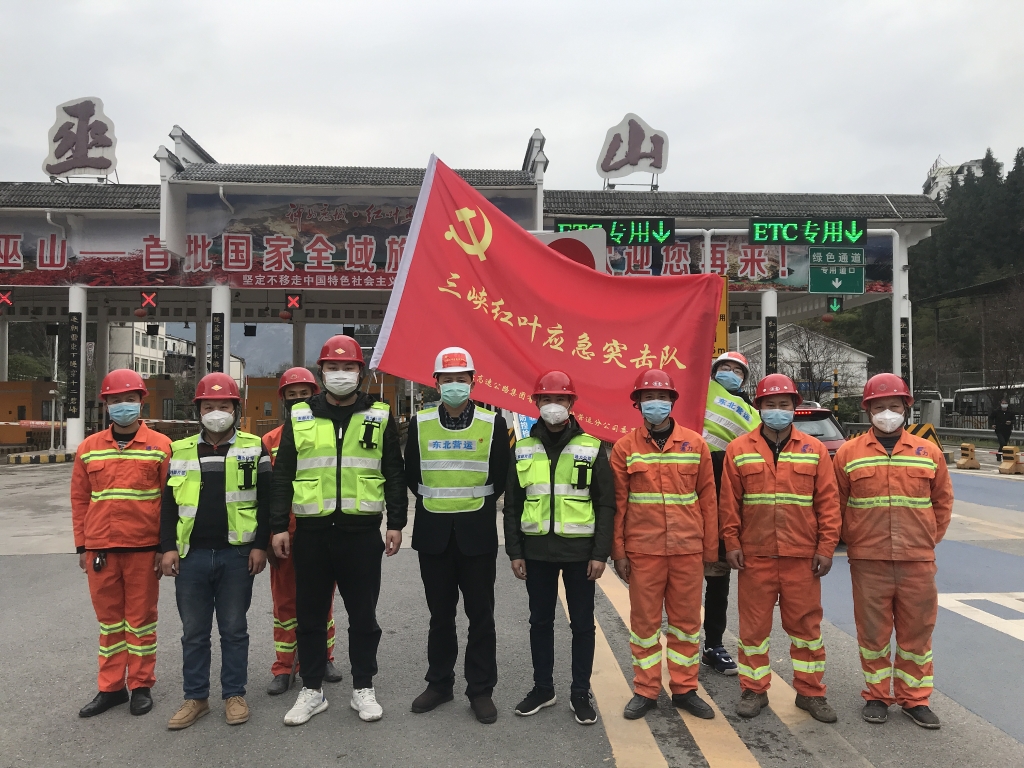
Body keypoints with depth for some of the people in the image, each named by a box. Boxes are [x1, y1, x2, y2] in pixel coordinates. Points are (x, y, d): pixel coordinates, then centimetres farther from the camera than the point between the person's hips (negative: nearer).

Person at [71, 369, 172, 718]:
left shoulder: (160, 445, -3)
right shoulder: (88, 447, 6)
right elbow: (79, 499, 9)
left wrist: (167, 546, -6)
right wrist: (82, 546, 7)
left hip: (144, 548, -3)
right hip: (101, 549, 3)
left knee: (141, 618, 8)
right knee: (109, 619, 13)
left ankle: (141, 686, 21)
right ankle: (110, 687, 25)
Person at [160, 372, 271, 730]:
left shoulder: (254, 449, 2)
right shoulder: (180, 451, 8)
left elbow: (266, 500, 0)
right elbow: (168, 504, 9)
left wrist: (260, 545, -5)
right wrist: (168, 547, 1)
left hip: (237, 555, -2)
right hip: (191, 555, 2)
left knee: (234, 629, 8)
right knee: (194, 631, 11)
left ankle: (234, 694, 21)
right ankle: (196, 697, 24)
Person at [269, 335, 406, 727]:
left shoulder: (380, 416, 4)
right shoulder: (299, 417, 6)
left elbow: (394, 474, 6)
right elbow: (282, 476, 6)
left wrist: (396, 523, 1)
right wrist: (278, 526, 1)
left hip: (362, 532, -1)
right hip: (311, 532, 1)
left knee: (363, 615, 9)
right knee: (310, 615, 10)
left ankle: (363, 688, 25)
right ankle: (312, 690, 26)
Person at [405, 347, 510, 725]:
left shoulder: (493, 424, -3)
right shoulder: (419, 424, 2)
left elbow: (501, 477, 4)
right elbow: (411, 475, 11)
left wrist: (477, 504, 5)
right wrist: (434, 501, 10)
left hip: (477, 533, -2)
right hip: (433, 533, 2)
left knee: (480, 614, 5)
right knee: (440, 613, 13)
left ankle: (481, 690, 18)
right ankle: (439, 683, 28)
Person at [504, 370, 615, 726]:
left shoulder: (592, 448, -2)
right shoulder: (523, 450, 5)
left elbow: (605, 505, -2)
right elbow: (512, 505, 8)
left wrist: (600, 553, -7)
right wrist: (515, 552, 3)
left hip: (579, 550, -2)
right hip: (537, 550, 2)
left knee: (582, 624, 7)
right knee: (540, 621, 13)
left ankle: (580, 693, 22)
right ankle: (543, 688, 28)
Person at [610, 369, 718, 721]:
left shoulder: (695, 444, 3)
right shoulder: (625, 447, 0)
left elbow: (708, 498, 5)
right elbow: (617, 502, 1)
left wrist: (710, 549, 4)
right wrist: (618, 551, -1)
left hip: (687, 548, 1)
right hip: (642, 550, -1)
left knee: (686, 619, 11)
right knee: (645, 620, 8)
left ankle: (685, 689, 25)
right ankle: (645, 691, 22)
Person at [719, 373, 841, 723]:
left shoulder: (814, 449, 4)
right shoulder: (739, 449, 3)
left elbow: (828, 501, 3)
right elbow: (728, 502, 2)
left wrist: (826, 547, -3)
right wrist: (732, 543, -3)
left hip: (802, 556, 1)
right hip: (754, 556, 0)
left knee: (806, 625, 10)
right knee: (754, 626, 8)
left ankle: (810, 692, 26)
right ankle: (754, 691, 23)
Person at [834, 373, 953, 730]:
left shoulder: (929, 452, 6)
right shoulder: (848, 453, 1)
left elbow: (942, 501, 13)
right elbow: (837, 504, 6)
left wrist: (929, 539, 9)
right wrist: (853, 540, 4)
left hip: (918, 561, 1)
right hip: (868, 562, -1)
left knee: (916, 631, 10)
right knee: (873, 631, 8)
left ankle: (914, 698, 25)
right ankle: (876, 696, 23)